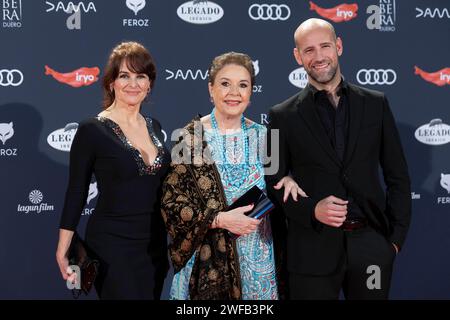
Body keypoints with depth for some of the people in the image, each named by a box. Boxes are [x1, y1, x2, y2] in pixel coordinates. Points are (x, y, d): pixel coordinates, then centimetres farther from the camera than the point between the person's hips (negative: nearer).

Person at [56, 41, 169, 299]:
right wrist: (63, 250, -8)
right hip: (112, 246, -6)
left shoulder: (154, 127, 7)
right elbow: (76, 193, -7)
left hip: (155, 246, 6)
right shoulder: (92, 130, -10)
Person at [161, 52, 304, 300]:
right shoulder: (191, 137, -8)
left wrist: (287, 182, -5)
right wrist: (220, 219, -20)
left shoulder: (261, 135, 3)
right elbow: (171, 203, -9)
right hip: (208, 261, -3)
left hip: (259, 258, 4)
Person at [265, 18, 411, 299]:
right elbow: (274, 184, 2)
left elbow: (398, 176, 8)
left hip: (371, 242, 2)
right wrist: (311, 209, -13)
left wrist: (396, 237, 3)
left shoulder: (376, 104, 5)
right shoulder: (283, 116, 1)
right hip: (313, 248, -1)